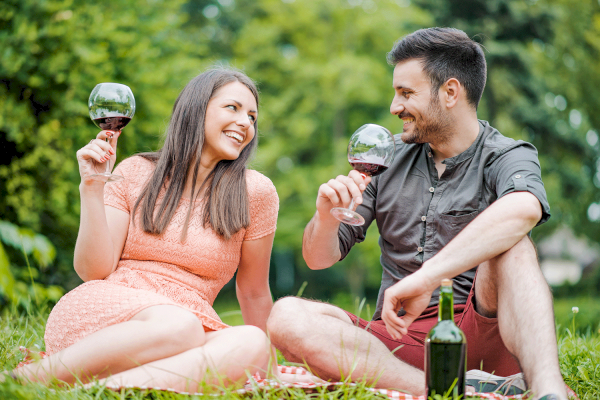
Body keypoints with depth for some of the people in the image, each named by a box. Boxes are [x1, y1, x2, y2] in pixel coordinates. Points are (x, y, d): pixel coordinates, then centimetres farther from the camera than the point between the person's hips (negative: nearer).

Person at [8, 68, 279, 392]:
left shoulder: (256, 192, 6)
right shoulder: (135, 173, 8)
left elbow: (254, 292, 15)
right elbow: (94, 271, 2)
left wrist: (260, 357, 20)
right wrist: (92, 187, -6)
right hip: (102, 313, -1)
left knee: (251, 343, -33)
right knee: (181, 327, -37)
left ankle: (112, 388, -38)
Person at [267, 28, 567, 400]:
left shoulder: (507, 157, -2)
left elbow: (523, 209, -30)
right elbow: (319, 257, 13)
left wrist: (427, 278, -41)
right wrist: (327, 215, -11)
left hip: (479, 333, -3)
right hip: (401, 337, 4)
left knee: (508, 244, -28)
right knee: (287, 317, -22)